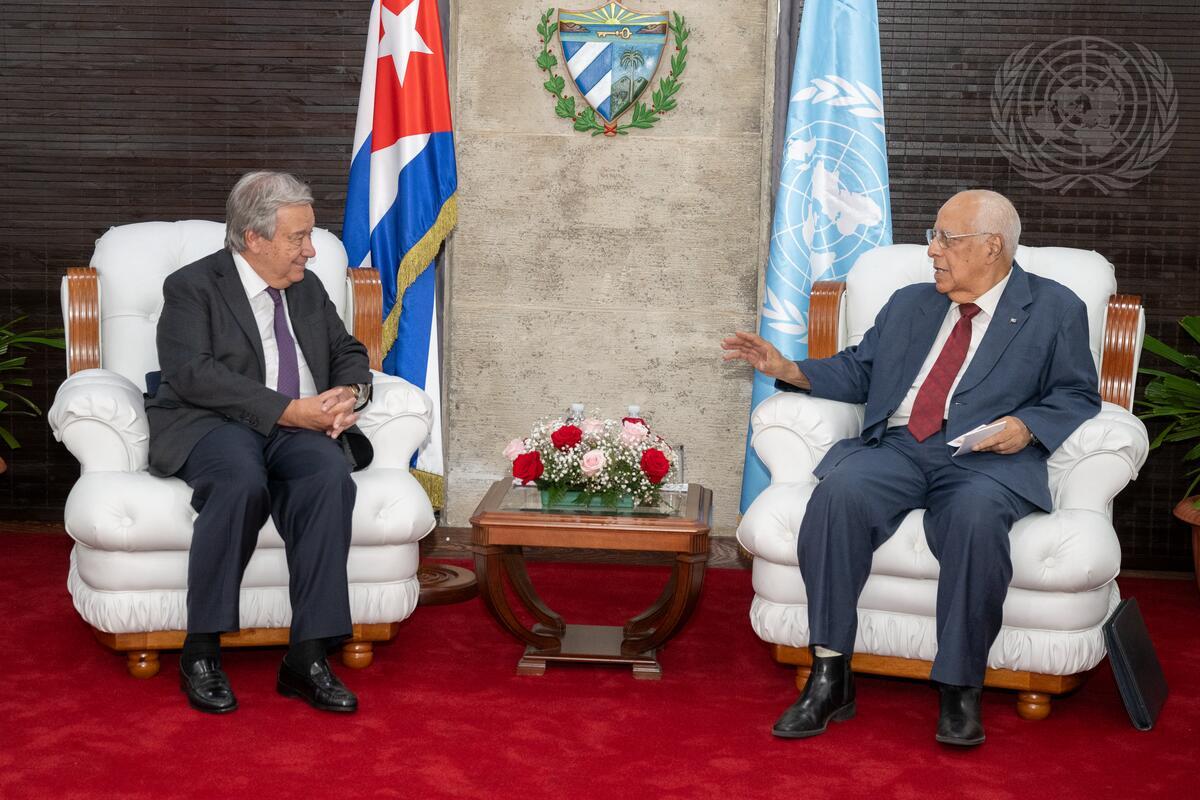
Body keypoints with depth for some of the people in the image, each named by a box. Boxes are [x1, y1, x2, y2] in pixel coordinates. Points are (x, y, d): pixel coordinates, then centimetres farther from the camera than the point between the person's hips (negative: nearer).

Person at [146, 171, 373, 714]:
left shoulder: (308, 289, 21)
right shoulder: (192, 287, 1)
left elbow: (349, 353, 24)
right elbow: (192, 374, -13)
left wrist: (349, 394, -2)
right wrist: (290, 409, -20)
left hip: (302, 429, 4)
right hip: (214, 427, -4)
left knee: (330, 475, -31)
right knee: (242, 481, -38)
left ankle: (306, 657, -31)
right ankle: (201, 651, -25)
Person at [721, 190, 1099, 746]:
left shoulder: (1055, 310, 13)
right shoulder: (909, 305, 26)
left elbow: (1076, 395, 9)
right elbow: (857, 371, 25)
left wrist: (1027, 425, -10)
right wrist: (789, 370, 10)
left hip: (985, 458, -3)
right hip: (895, 448, 3)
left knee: (976, 517, -38)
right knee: (839, 492, -30)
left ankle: (960, 689, -23)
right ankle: (830, 678, -25)